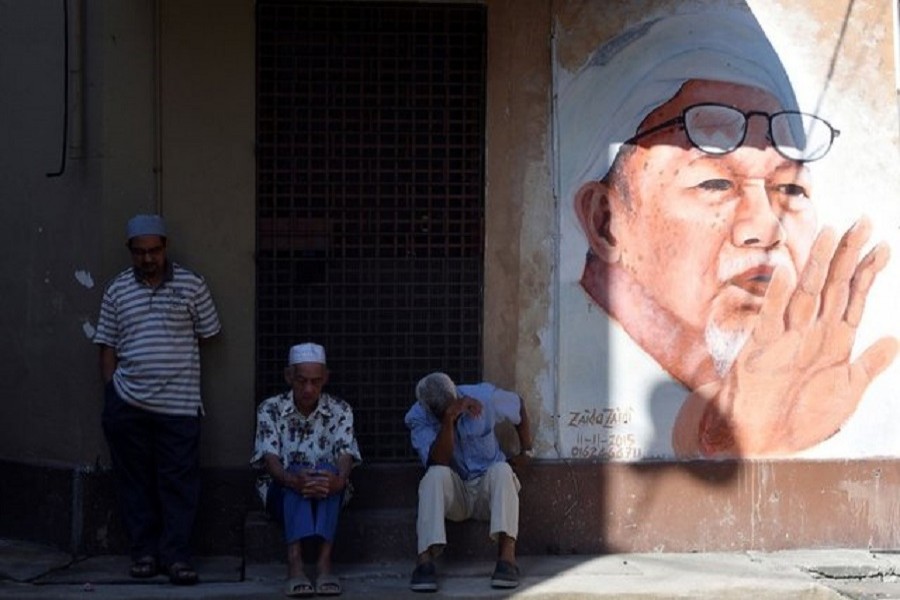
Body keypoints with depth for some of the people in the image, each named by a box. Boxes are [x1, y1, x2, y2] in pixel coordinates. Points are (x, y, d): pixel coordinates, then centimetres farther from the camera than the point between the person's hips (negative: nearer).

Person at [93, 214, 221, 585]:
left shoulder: (190, 285, 4)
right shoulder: (117, 290, 8)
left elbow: (208, 333, 9)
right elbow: (107, 347, 10)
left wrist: (175, 357, 5)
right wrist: (112, 390, 3)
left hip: (179, 404, -1)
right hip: (128, 402, 1)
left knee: (179, 481, -3)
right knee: (135, 481, 6)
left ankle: (176, 555, 0)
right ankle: (144, 551, 14)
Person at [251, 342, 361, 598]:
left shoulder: (340, 411, 0)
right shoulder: (270, 409, -3)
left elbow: (345, 455, -14)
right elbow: (270, 457, -16)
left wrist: (339, 480, -40)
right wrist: (292, 480, -39)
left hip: (327, 498, 1)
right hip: (282, 494, -1)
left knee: (327, 469, -32)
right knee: (298, 470, -34)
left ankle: (324, 562, -46)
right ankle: (295, 563, -53)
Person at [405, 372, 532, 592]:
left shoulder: (484, 396, -11)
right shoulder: (418, 418, -15)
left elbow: (519, 407, 10)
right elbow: (438, 462, -29)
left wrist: (526, 452, 7)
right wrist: (448, 421, -40)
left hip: (488, 490, 1)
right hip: (453, 494, -1)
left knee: (502, 470, -33)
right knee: (436, 474, -33)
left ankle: (507, 557, -43)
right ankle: (425, 559, -41)